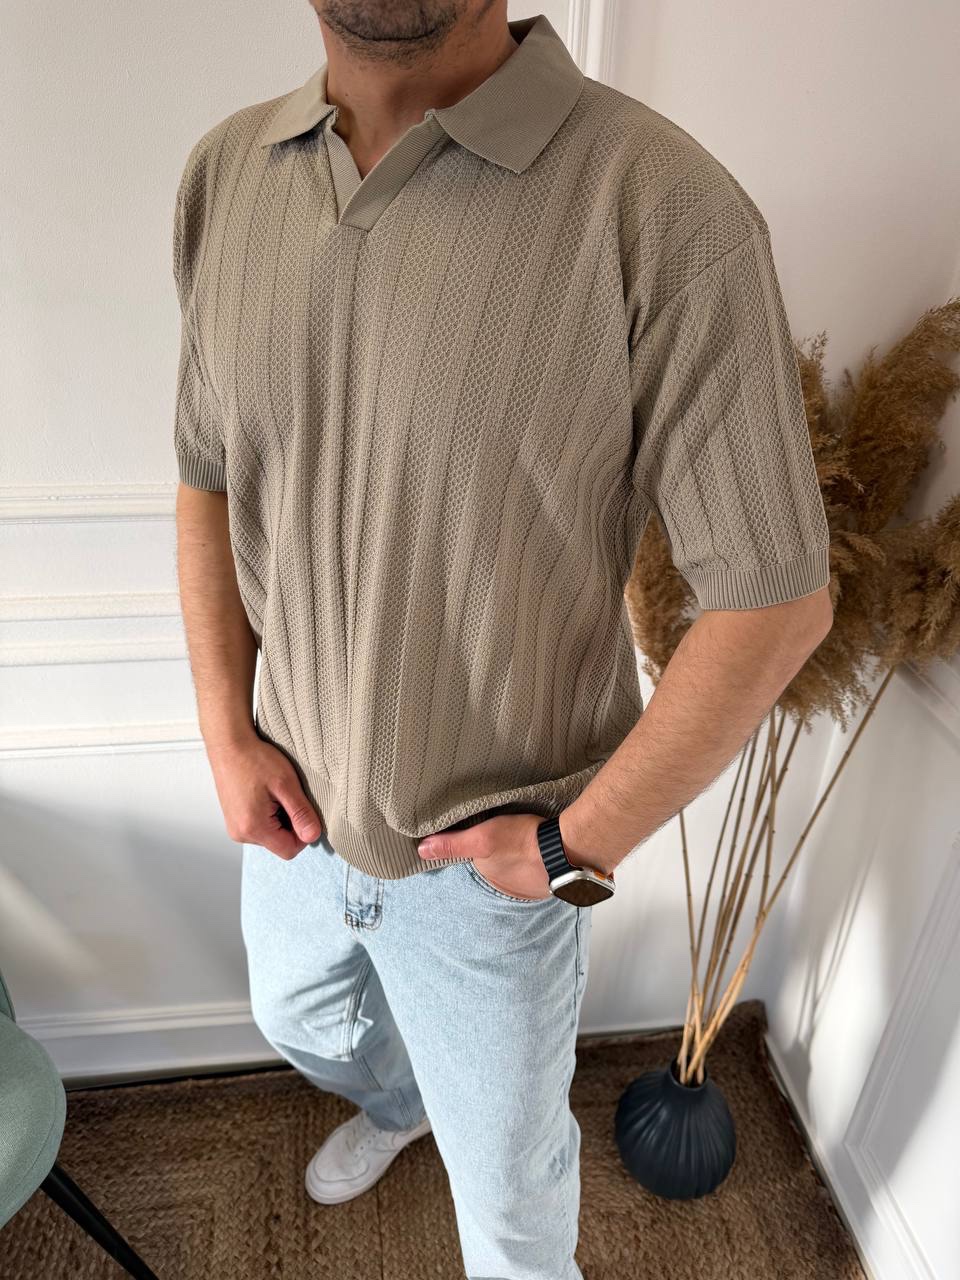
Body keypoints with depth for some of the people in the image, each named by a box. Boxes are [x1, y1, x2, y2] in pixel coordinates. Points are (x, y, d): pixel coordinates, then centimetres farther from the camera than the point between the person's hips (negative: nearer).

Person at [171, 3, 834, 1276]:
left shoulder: (664, 210, -25)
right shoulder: (225, 172, -5)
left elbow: (777, 599, -20)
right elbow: (208, 477, 4)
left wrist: (581, 845, -15)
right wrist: (227, 728, -4)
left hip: (490, 859, -5)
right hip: (293, 808, 6)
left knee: (510, 1173, 22)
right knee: (302, 1022, 37)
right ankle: (393, 1103, 74)